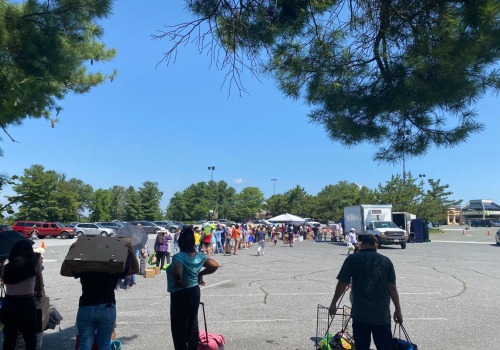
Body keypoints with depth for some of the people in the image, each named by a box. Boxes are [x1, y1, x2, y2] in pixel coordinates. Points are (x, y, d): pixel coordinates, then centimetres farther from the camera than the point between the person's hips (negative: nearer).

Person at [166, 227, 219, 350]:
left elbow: (176, 273, -40)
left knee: (179, 328, 7)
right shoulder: (199, 256, 0)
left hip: (180, 295, -7)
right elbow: (215, 265, 9)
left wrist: (179, 282, -20)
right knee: (192, 326, 19)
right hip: (194, 292, 7)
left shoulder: (179, 257, -22)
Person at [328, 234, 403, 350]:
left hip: (360, 313, -1)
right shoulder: (386, 261, 2)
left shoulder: (352, 259, -4)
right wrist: (398, 310, 10)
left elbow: (342, 284, -5)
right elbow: (392, 287, 1)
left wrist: (334, 303, 6)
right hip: (382, 313, 2)